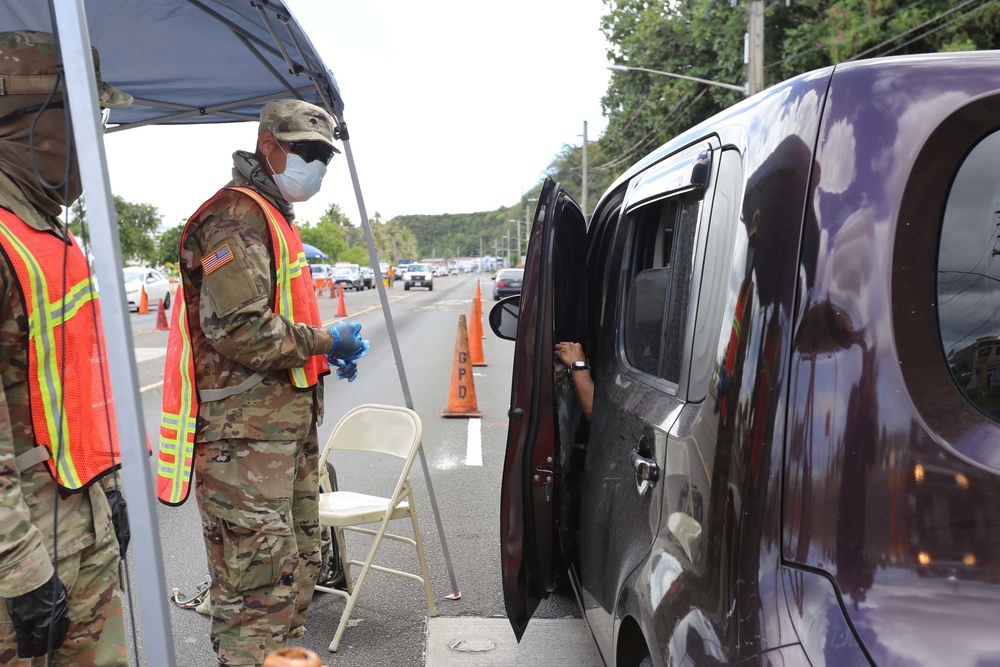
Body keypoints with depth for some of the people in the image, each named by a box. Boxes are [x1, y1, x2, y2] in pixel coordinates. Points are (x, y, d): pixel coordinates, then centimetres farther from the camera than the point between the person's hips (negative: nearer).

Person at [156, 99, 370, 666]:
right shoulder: (238, 215, -14)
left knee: (298, 568, 20)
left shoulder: (274, 217, 20)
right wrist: (323, 341, -15)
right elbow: (237, 328, -25)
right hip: (246, 433, -11)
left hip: (289, 425, 11)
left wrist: (330, 351, 13)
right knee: (260, 585, -5)